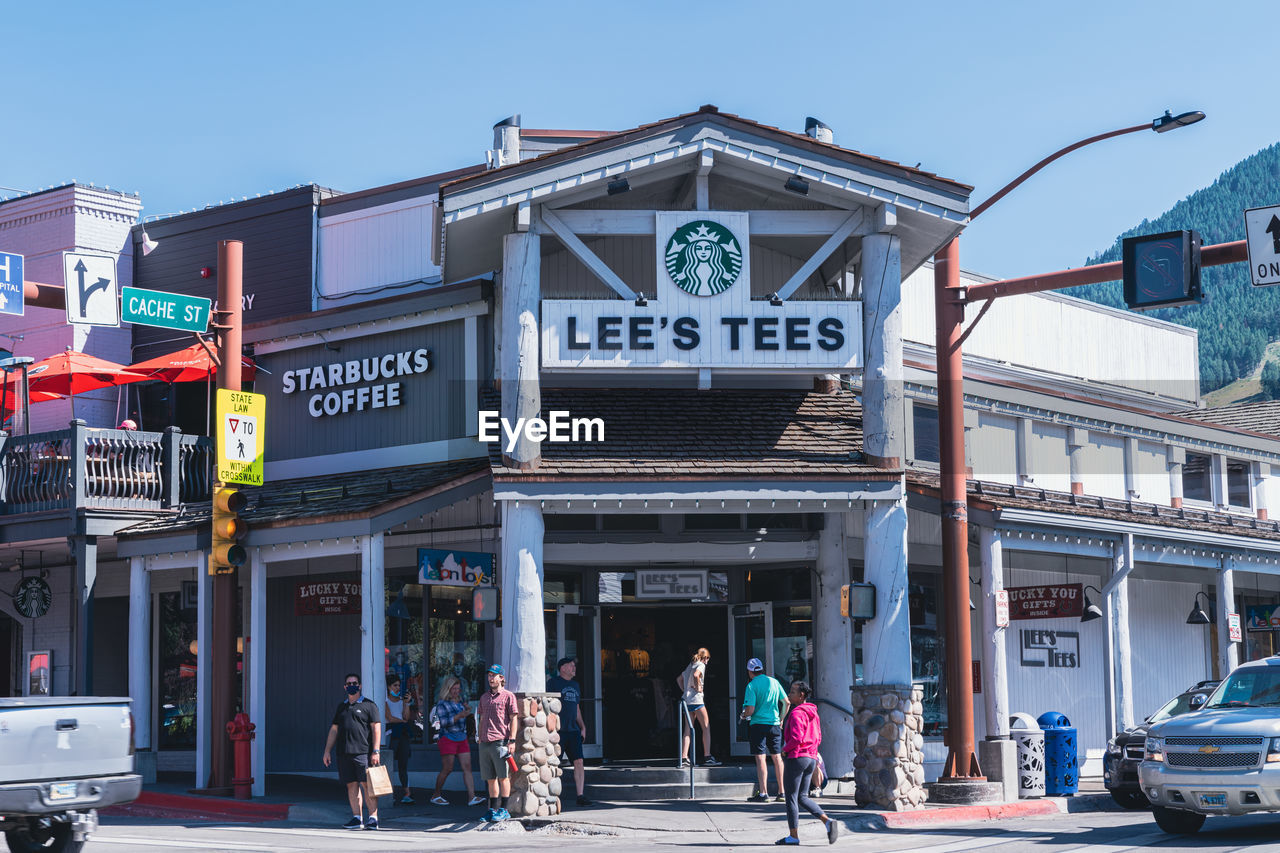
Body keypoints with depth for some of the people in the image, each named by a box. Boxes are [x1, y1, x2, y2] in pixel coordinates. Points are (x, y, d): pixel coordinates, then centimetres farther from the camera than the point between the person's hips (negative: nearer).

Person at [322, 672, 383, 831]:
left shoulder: (368, 705, 3)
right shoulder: (341, 707, 19)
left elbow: (376, 728, -3)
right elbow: (334, 730, 22)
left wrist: (376, 751, -11)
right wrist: (327, 751, 15)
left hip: (363, 752, -5)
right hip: (344, 753, 5)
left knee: (367, 785, -9)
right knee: (351, 785, 4)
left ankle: (373, 818, -8)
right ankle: (356, 818, 7)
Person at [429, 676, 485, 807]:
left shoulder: (460, 702, 14)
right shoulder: (442, 704, -6)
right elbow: (444, 722, -16)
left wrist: (468, 711, 6)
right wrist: (460, 715, -24)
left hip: (462, 739, 6)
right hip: (448, 738, -6)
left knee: (467, 767, -4)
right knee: (447, 769, -4)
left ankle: (471, 797, -10)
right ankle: (436, 795, 13)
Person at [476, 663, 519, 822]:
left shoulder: (508, 696, 1)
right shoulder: (484, 698, 20)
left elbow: (514, 718, -3)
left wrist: (512, 740, -11)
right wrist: (480, 739, 16)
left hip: (500, 742, -6)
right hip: (485, 743, 6)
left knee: (503, 777, -4)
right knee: (490, 779, 8)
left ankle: (504, 810, -1)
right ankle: (493, 809, 14)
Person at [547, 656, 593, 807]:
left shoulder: (575, 685, 22)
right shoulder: (553, 682, -1)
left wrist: (582, 726, 17)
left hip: (573, 731, 7)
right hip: (557, 731, -6)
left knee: (579, 762, -2)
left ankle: (580, 796, 0)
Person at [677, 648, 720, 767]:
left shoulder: (690, 665, 20)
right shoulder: (701, 665, -5)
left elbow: (679, 679, 30)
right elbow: (696, 675, -26)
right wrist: (698, 687, -14)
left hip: (687, 699, 8)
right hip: (696, 699, -8)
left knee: (688, 730, 8)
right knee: (706, 727, -4)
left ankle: (684, 757, 2)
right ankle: (707, 756, -10)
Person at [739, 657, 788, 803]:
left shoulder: (752, 686, -8)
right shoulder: (774, 682, 7)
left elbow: (750, 710, -14)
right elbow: (786, 703, 10)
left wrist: (743, 716, 7)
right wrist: (781, 719, 22)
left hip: (758, 724, -5)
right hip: (774, 724, 5)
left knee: (760, 759, -5)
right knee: (777, 758, 11)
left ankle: (763, 793, -9)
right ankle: (781, 792, 15)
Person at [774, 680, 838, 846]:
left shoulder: (796, 714, -15)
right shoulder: (813, 714, 13)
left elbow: (796, 738, -25)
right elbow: (818, 738, 18)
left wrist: (785, 749, -10)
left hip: (795, 757, -9)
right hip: (811, 758, 9)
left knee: (791, 797, 1)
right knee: (802, 797, 14)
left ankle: (793, 835, 4)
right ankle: (828, 821, -2)